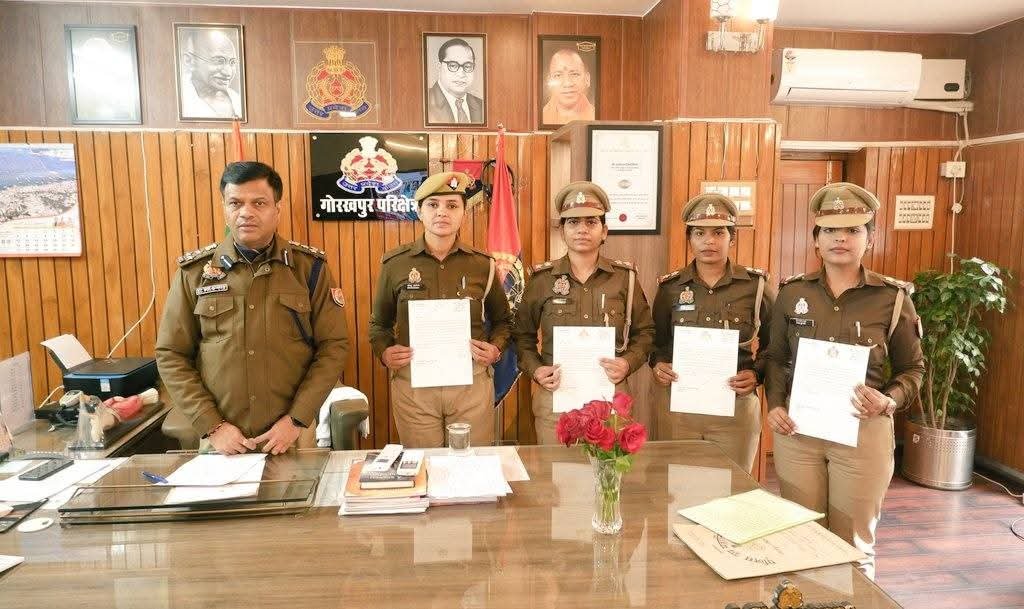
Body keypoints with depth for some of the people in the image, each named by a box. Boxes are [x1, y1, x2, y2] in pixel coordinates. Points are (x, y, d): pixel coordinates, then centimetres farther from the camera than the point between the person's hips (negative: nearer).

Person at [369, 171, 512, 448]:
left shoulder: (482, 265, 2)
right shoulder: (395, 264, 1)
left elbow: (502, 319, 16)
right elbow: (379, 323, 13)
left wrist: (496, 348, -3)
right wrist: (384, 352, -6)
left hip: (472, 381, 1)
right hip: (412, 383, 0)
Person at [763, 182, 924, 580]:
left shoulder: (893, 297, -3)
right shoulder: (792, 292, 1)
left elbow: (912, 369, 5)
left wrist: (889, 401, -14)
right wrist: (774, 405, -5)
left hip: (864, 432, -1)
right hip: (797, 430, 2)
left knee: (853, 544, 13)